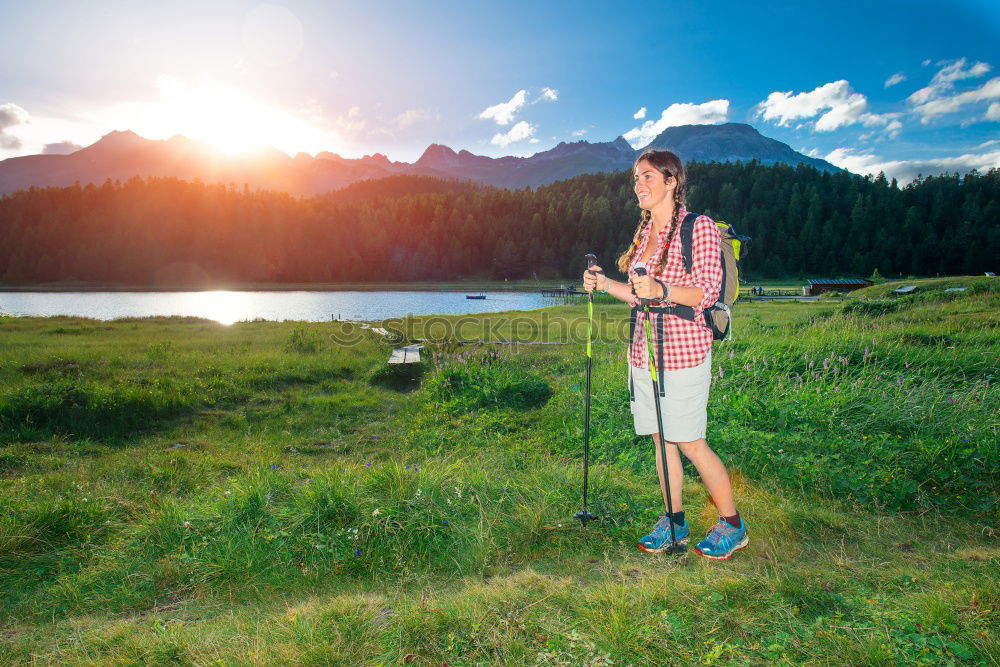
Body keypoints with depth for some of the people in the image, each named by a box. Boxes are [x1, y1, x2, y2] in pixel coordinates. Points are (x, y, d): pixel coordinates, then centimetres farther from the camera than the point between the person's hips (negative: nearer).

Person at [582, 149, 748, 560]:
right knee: (660, 439, 12)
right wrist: (605, 284, 6)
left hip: (683, 352, -7)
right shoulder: (644, 232, 15)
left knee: (690, 444, -1)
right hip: (643, 352, 7)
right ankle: (674, 522, 26)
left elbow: (707, 291, -14)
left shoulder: (700, 228, -7)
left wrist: (661, 290, -30)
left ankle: (732, 525, 18)